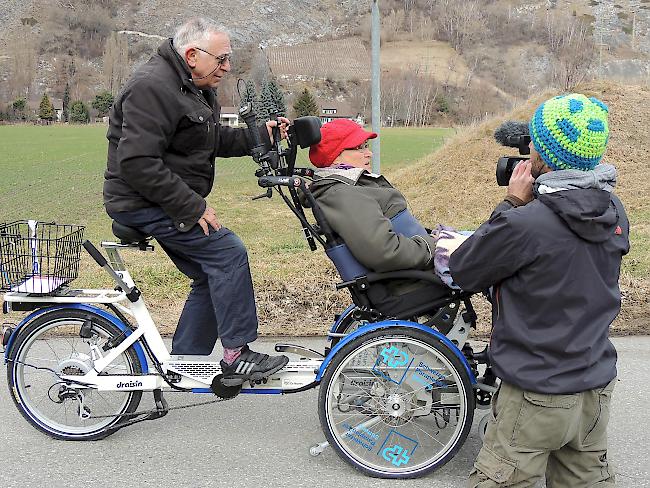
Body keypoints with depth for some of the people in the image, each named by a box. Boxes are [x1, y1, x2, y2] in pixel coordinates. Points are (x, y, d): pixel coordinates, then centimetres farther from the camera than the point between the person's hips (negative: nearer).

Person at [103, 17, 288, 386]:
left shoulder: (195, 89, 13)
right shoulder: (154, 87, -21)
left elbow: (216, 141, 20)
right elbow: (137, 163, -28)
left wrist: (261, 135, 5)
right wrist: (192, 206, -26)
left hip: (171, 201, 11)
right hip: (145, 203, -11)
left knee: (212, 278, 9)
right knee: (228, 252, -18)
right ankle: (237, 356, -9)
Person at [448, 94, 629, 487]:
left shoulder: (527, 223, -26)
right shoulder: (615, 211, -2)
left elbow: (463, 272, -11)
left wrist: (513, 203, -8)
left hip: (538, 396, -7)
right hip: (597, 388, 7)